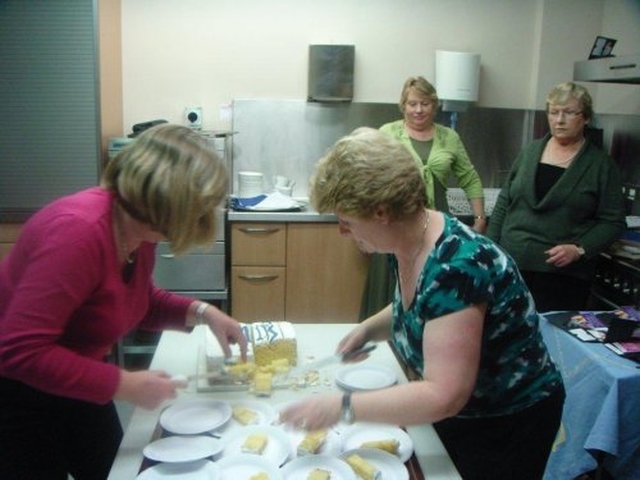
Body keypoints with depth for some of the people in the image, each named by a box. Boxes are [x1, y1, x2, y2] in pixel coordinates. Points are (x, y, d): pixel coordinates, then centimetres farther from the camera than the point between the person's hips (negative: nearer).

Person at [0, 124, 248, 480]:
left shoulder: (140, 231, -7)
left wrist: (201, 311, -5)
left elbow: (141, 303, 12)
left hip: (76, 387, 8)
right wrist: (124, 385, -31)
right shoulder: (79, 231, -34)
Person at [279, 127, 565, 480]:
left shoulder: (456, 265, -33)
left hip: (507, 425, -7)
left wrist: (342, 407, -33)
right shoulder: (406, 245, -8)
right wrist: (370, 328, -5)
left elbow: (443, 395, -35)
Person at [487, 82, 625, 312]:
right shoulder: (530, 151, 9)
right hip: (511, 265, 3)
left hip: (563, 273, -3)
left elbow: (612, 222, -1)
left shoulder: (601, 164, 0)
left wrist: (580, 250, -16)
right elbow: (504, 204, 13)